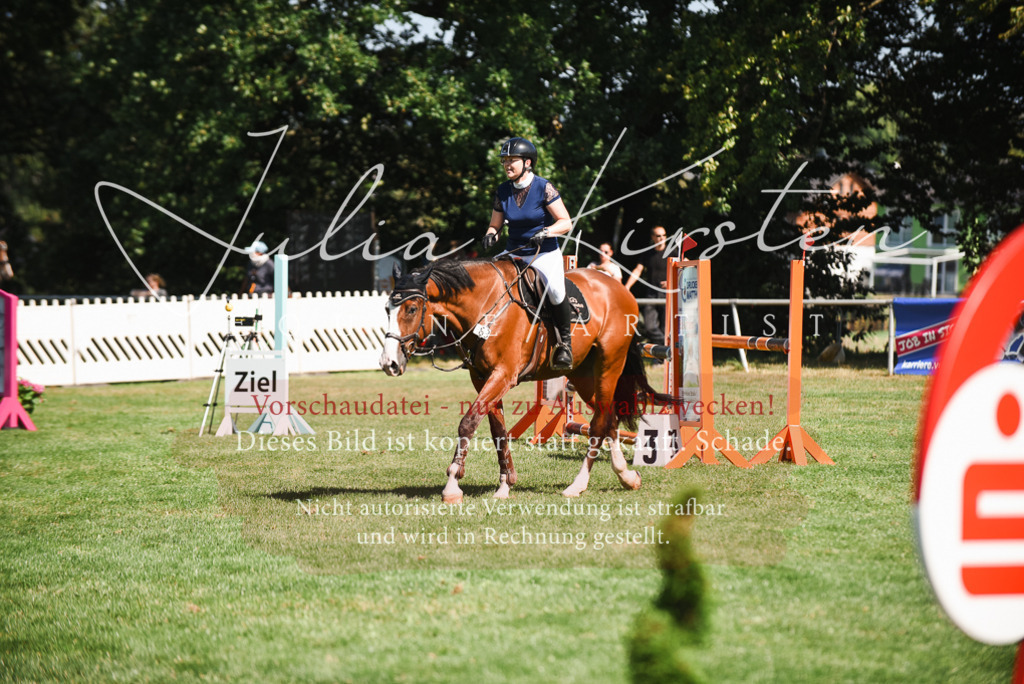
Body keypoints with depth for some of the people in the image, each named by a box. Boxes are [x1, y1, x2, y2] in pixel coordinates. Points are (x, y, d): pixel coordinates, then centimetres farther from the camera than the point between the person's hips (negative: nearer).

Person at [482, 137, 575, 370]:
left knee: (555, 292, -25)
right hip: (513, 254, 5)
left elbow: (566, 223, -13)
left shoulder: (544, 188, -12)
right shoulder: (502, 192, 1)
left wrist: (545, 232, -29)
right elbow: (495, 224, 11)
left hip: (545, 254, -5)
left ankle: (565, 342, -2)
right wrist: (491, 235, -11)